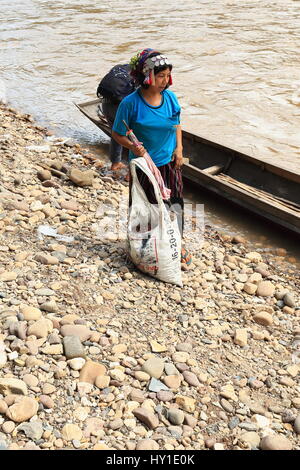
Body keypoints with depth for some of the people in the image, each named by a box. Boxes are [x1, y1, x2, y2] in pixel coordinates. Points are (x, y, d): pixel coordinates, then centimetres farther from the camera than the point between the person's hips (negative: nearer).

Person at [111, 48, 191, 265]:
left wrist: (179, 148, -1)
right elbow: (117, 134, -9)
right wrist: (132, 146, -27)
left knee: (175, 204, 12)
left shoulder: (170, 97, -3)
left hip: (170, 162, 4)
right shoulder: (130, 103, -17)